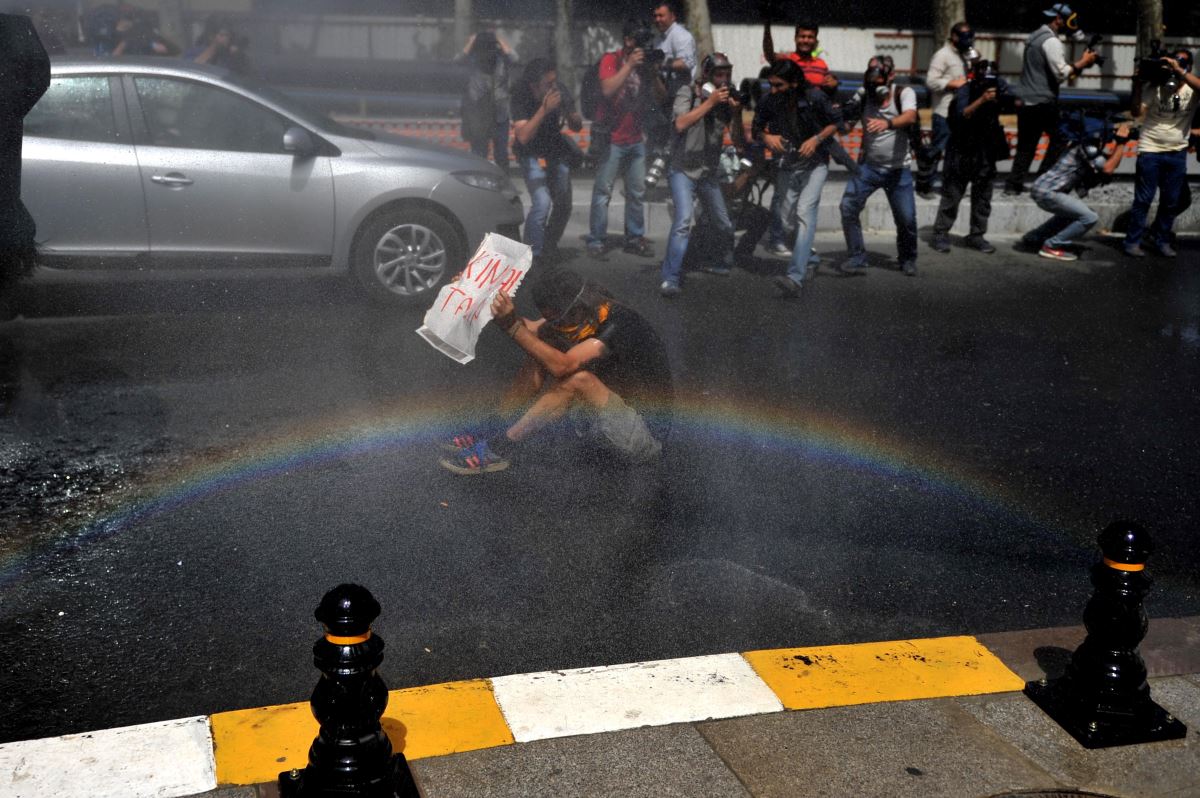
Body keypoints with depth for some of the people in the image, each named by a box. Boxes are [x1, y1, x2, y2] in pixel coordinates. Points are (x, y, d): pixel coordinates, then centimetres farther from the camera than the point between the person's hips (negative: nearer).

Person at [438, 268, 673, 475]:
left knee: (578, 380, -32)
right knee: (542, 353, -2)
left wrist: (512, 324, -35)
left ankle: (499, 449, -22)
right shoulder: (586, 311, -4)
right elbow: (531, 330, 4)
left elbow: (561, 366, -36)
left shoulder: (619, 323, -27)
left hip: (646, 436, -8)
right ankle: (493, 432, -3)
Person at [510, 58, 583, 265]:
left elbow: (577, 127, -6)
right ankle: (531, 256, -12)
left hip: (556, 152, 5)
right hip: (532, 154, -5)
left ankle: (549, 248, 33)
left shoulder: (561, 91, -17)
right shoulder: (521, 99, -27)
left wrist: (569, 113, -29)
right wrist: (544, 109, -47)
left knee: (563, 204, 10)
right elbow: (523, 136, -39)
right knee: (542, 203, -22)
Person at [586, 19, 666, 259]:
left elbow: (661, 97, 7)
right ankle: (596, 240, -3)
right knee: (603, 191, -6)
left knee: (637, 192, 7)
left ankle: (635, 238, 14)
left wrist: (654, 73, -9)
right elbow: (607, 90, -22)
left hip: (636, 138, 6)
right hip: (611, 138, -6)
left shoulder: (646, 63, 9)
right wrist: (629, 65, -23)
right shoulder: (611, 60, -6)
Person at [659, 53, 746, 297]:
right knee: (684, 220, -24)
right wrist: (710, 102, -26)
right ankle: (670, 279, -22)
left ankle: (723, 264, 39)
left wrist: (736, 115, -16)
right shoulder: (688, 92, -8)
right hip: (684, 170, -5)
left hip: (709, 173, 5)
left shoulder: (727, 100, 2)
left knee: (724, 226, 12)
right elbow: (681, 124, -26)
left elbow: (739, 143, 0)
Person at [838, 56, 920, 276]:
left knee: (906, 218, -2)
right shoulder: (864, 96, 0)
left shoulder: (904, 93, -8)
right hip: (868, 165, 2)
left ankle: (908, 260, 24)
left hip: (898, 168, -2)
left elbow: (910, 117, -29)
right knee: (848, 207, -15)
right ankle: (856, 259, -5)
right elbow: (846, 124, 5)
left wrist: (887, 123, -48)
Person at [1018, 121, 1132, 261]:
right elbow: (1107, 169, -19)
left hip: (1043, 189, 10)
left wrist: (1119, 144, 13)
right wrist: (1121, 143, -15)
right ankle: (1051, 247, -6)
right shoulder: (1087, 147, -12)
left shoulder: (1088, 146, 17)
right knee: (1089, 217, -10)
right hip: (1047, 192, -10)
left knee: (1072, 213, 33)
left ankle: (1032, 238, 29)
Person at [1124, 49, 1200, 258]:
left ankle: (1161, 241, 20)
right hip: (1150, 151, -3)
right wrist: (1138, 86, -21)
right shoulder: (1154, 88, -4)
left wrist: (1180, 72, -29)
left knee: (1172, 202, 8)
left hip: (1177, 153, 3)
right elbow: (1137, 112, -13)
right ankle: (1133, 241, 4)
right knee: (1143, 200, -2)